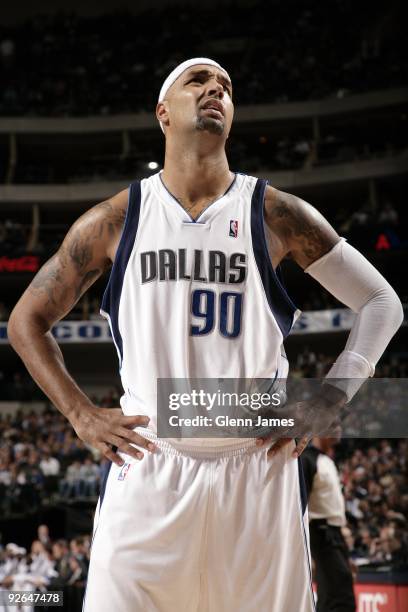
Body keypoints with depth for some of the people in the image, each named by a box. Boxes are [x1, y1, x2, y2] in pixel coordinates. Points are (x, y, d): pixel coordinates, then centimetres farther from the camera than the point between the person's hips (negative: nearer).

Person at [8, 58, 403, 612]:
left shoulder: (276, 215, 3)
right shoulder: (115, 221, 5)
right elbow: (27, 320, 14)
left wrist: (328, 404, -1)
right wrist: (80, 414, 3)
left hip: (259, 468, 0)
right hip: (146, 470, 0)